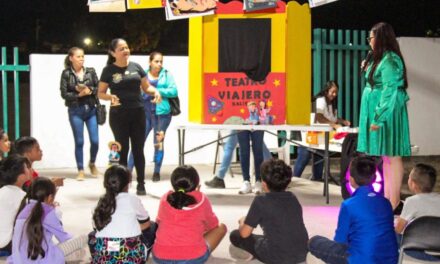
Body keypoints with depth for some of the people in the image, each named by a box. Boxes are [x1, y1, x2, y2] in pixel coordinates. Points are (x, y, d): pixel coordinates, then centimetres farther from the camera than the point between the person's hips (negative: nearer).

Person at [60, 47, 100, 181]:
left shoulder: (90, 71, 4)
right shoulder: (66, 73, -3)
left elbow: (99, 88, 4)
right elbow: (64, 94, -6)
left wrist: (89, 91, -14)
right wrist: (78, 94, -16)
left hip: (91, 109, 2)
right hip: (75, 111, -2)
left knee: (95, 141, 1)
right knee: (79, 142, 2)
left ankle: (92, 163, 28)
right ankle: (80, 170, 14)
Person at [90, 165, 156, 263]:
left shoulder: (102, 202, 10)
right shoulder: (132, 200, 0)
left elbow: (97, 227, 13)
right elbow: (146, 224, 13)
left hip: (102, 258, 3)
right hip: (130, 257, -3)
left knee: (92, 235, 37)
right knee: (152, 227, 23)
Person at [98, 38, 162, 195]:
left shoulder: (136, 67, 5)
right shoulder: (109, 70, -3)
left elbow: (146, 87, 11)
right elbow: (100, 93, -1)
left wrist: (155, 91, -10)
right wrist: (111, 97, -22)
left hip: (138, 113, 3)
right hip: (118, 115, -2)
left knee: (138, 149, 6)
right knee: (122, 150, 2)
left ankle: (141, 184, 14)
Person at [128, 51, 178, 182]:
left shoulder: (167, 74, 4)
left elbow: (174, 91, -3)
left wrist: (157, 91, -11)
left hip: (162, 113, -1)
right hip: (145, 112, 1)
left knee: (159, 143, 6)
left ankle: (157, 172, 17)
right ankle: (128, 170, 3)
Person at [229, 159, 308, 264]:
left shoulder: (260, 201, -9)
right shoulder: (293, 198, 7)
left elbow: (245, 233, -5)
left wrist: (242, 222, 18)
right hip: (301, 253, 5)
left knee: (235, 235, 12)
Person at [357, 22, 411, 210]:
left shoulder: (390, 60, -16)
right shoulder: (381, 58, 13)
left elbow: (390, 92, -20)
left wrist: (378, 118, -21)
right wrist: (368, 70, 14)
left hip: (387, 114, -10)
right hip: (376, 113, 10)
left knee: (391, 156, -5)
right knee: (383, 156, 13)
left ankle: (394, 201, -1)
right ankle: (387, 197, 21)